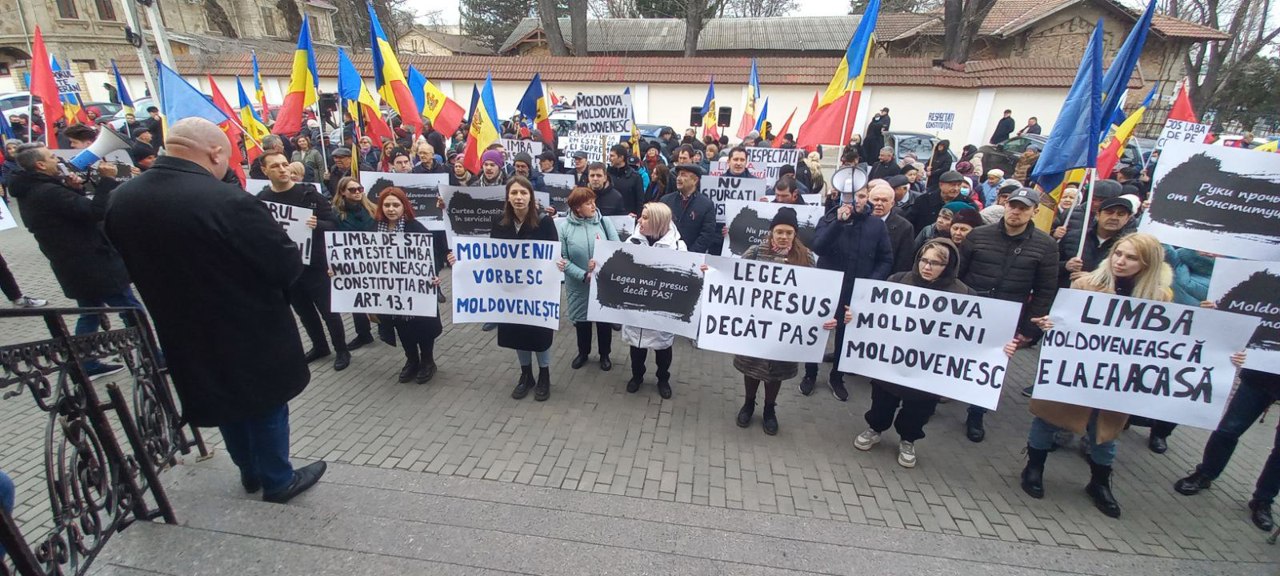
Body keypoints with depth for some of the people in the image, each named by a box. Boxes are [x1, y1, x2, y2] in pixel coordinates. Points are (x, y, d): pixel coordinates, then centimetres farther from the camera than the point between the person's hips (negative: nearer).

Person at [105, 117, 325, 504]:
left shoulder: (122, 200, -4)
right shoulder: (229, 202, -28)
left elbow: (136, 265, 8)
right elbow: (288, 266, -22)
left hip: (184, 334, 7)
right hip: (251, 334, -6)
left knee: (224, 402, 25)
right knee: (266, 405, 13)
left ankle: (250, 472, 44)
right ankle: (278, 481, 31)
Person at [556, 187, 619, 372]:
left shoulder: (604, 222, -8)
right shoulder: (563, 226, -10)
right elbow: (562, 258, -12)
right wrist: (584, 275, -21)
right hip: (578, 284, 0)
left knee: (604, 319, 13)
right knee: (581, 319, 18)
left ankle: (605, 355, 36)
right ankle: (583, 352, 42)